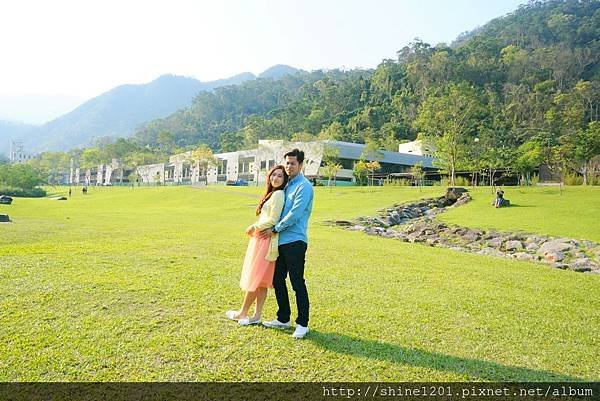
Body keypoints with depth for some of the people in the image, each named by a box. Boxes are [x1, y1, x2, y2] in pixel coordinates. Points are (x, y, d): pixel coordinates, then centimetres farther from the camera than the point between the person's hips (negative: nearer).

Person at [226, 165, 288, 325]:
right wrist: (255, 229, 7)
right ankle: (256, 316, 17)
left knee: (255, 278, 3)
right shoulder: (271, 194, 16)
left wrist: (254, 227, -7)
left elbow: (273, 220, -18)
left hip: (265, 241, -9)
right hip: (261, 240, 9)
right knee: (262, 281, 11)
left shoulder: (278, 194, -13)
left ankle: (243, 313, 16)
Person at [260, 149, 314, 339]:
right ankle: (283, 319, 26)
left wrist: (275, 229, -9)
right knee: (278, 280, 13)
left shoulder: (304, 186, -10)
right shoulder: (287, 185, 16)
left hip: (295, 241, -9)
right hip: (281, 241, 9)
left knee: (297, 283, -3)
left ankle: (302, 323, 9)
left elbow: (294, 214, -17)